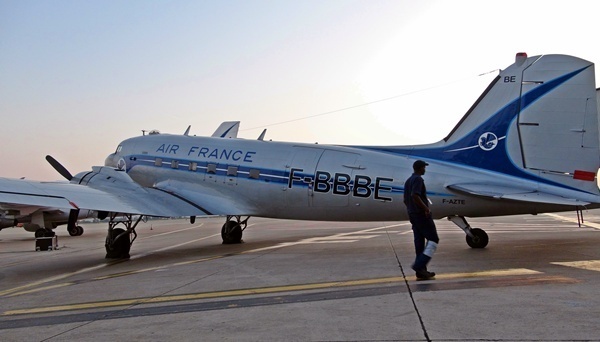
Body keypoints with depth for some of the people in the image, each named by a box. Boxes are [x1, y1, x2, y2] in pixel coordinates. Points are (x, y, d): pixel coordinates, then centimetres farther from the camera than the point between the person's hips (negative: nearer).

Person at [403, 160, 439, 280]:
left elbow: (405, 200, 19)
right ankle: (419, 265, -13)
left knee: (419, 242, 9)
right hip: (422, 214, -9)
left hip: (412, 215, 9)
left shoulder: (408, 181, 17)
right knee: (433, 239, -3)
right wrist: (426, 208, -21)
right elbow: (415, 196, -26)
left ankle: (421, 271, 11)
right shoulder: (418, 179, -12)